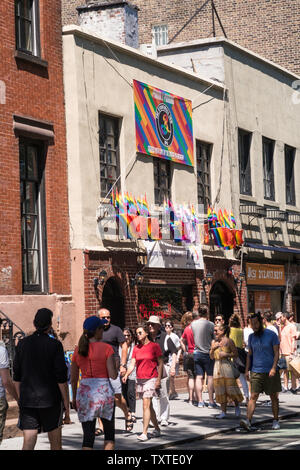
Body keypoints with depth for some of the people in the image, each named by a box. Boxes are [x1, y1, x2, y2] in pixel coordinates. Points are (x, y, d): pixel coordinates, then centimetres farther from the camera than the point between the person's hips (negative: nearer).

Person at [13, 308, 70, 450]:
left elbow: (17, 377, 8)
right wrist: (66, 404, -3)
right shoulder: (55, 345, -9)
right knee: (55, 442, 13)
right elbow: (61, 378, -10)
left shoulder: (22, 344, 3)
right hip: (50, 400, -3)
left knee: (28, 442, -2)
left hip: (27, 401, 3)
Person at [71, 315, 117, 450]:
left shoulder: (78, 350, 7)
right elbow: (113, 375, -9)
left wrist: (74, 398, 21)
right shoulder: (106, 348, -5)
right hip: (104, 391, -3)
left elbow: (73, 379, 10)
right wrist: (115, 365, 11)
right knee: (109, 434, 13)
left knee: (88, 436, 3)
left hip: (84, 392, 3)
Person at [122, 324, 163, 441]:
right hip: (140, 379, 6)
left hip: (151, 379, -6)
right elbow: (132, 364, 5)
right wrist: (126, 375, -12)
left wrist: (159, 379, -11)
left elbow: (160, 363, -4)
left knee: (146, 405, -14)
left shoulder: (154, 346, -4)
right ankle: (157, 429, 25)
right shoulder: (136, 348, 10)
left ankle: (144, 433, -16)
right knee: (149, 406, 13)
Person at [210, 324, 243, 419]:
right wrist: (212, 349, -2)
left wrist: (226, 354, -16)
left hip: (226, 365, -5)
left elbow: (235, 354, -3)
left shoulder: (228, 341, -5)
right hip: (217, 366, 5)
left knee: (230, 388, -6)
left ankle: (237, 407, 17)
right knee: (221, 390, 5)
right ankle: (223, 412, 9)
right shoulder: (214, 342, 12)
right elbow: (211, 357, 15)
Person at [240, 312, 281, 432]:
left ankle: (275, 421, 19)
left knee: (274, 397, 7)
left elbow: (276, 353, -5)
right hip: (256, 371, 2)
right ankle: (248, 421, -20)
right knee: (253, 396, -10)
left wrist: (274, 368, -16)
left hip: (270, 372, -2)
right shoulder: (251, 337, 9)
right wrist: (247, 370, 9)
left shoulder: (271, 335, -3)